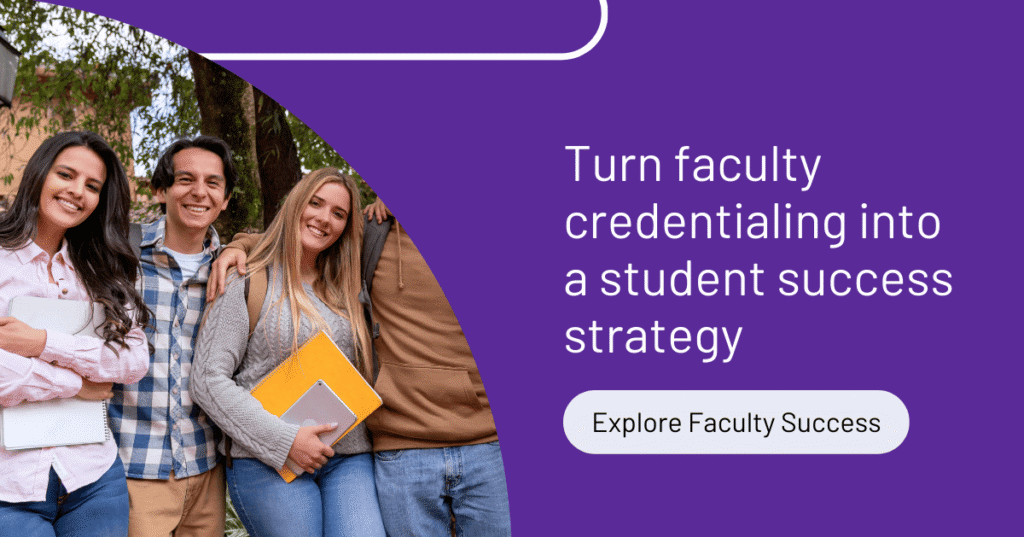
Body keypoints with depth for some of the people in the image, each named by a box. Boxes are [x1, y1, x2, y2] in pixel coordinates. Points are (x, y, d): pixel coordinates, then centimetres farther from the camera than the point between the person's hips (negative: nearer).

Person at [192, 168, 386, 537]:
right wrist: (284, 440, -14)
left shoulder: (345, 293, 16)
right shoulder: (247, 285, 0)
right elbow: (208, 380, -6)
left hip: (350, 460, 4)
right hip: (269, 464, -4)